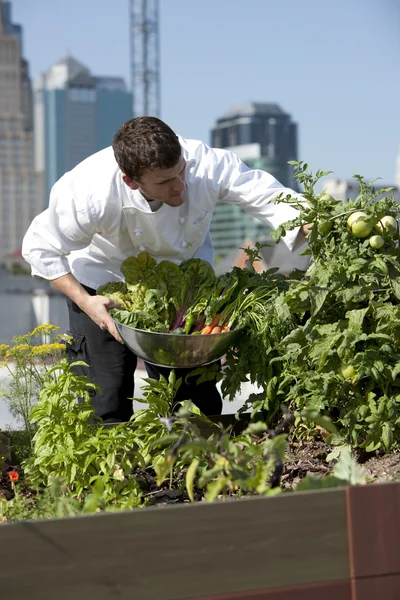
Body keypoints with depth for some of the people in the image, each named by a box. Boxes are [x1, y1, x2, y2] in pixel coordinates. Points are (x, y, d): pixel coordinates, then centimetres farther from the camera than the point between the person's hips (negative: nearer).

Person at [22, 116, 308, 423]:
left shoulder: (207, 165, -33)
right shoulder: (90, 193, -35)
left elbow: (272, 198, -27)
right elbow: (41, 248, -19)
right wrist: (84, 302, -28)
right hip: (105, 288, -2)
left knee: (201, 402, 6)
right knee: (107, 408, -5)